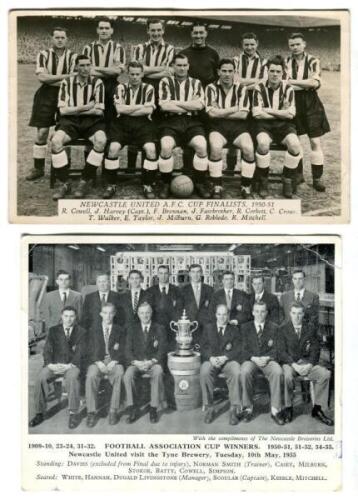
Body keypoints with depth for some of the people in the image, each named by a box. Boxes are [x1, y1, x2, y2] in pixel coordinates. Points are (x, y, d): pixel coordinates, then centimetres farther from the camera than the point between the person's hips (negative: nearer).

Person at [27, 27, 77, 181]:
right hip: (46, 96, 0)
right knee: (42, 132, -1)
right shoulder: (43, 55, 2)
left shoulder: (72, 56, 2)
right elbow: (41, 77, -11)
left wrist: (51, 79, -13)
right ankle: (38, 168, 9)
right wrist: (64, 76, -14)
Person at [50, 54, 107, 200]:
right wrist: (85, 107, -10)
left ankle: (85, 182, -20)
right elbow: (63, 110, -4)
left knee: (101, 141, -33)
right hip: (70, 122, 1)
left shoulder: (97, 83, 1)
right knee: (56, 141, -29)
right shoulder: (67, 83, 3)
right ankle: (64, 183, -18)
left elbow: (99, 111, -5)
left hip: (92, 122, -1)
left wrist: (75, 110, -7)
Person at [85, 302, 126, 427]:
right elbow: (90, 350, 6)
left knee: (119, 374, -33)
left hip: (114, 362, 0)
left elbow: (122, 351, 7)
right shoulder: (93, 329, 14)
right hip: (97, 361, 0)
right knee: (91, 376, -32)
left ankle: (113, 411, -27)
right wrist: (98, 363, -11)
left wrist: (114, 362, -12)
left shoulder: (120, 330, 14)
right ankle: (91, 412, -24)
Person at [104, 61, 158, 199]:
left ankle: (148, 185, -10)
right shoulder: (121, 88, 9)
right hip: (122, 124, 0)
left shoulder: (148, 89, 8)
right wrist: (141, 106, -5)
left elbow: (148, 110, -7)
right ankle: (110, 185, -9)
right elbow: (120, 109, -7)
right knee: (113, 148, -25)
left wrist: (128, 110, -5)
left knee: (151, 149, -26)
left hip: (142, 124, 0)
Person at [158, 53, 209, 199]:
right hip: (170, 121, -1)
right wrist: (190, 105, -2)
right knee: (166, 146, -31)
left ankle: (200, 183, -8)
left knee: (202, 145, -27)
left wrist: (176, 102, -4)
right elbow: (164, 105, -6)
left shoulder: (196, 83, 15)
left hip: (192, 122, 2)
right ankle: (165, 184, -11)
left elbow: (199, 105, -2)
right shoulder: (166, 82, 9)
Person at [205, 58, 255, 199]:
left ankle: (246, 186, -10)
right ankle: (217, 187, -19)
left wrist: (221, 113, -6)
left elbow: (243, 114, -4)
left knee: (249, 148, -27)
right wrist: (234, 109, -3)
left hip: (238, 125, 1)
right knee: (215, 147, -33)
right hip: (218, 126, -1)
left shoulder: (241, 89, 9)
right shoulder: (211, 88, 6)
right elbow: (212, 112, -9)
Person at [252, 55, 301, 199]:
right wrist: (280, 114, -7)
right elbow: (257, 113, -10)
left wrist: (269, 110, -8)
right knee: (263, 143, -35)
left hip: (283, 125, 2)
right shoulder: (260, 88, -1)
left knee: (295, 144, -29)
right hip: (264, 124, -1)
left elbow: (290, 114, -5)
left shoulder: (288, 88, 3)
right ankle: (263, 182, -16)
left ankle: (287, 181, -9)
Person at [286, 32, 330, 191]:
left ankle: (317, 178, 3)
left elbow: (315, 82, -15)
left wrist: (293, 82, -17)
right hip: (292, 102, 2)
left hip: (310, 102, -2)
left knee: (315, 142, -3)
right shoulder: (286, 62, 6)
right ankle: (298, 174, 21)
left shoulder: (313, 61, -1)